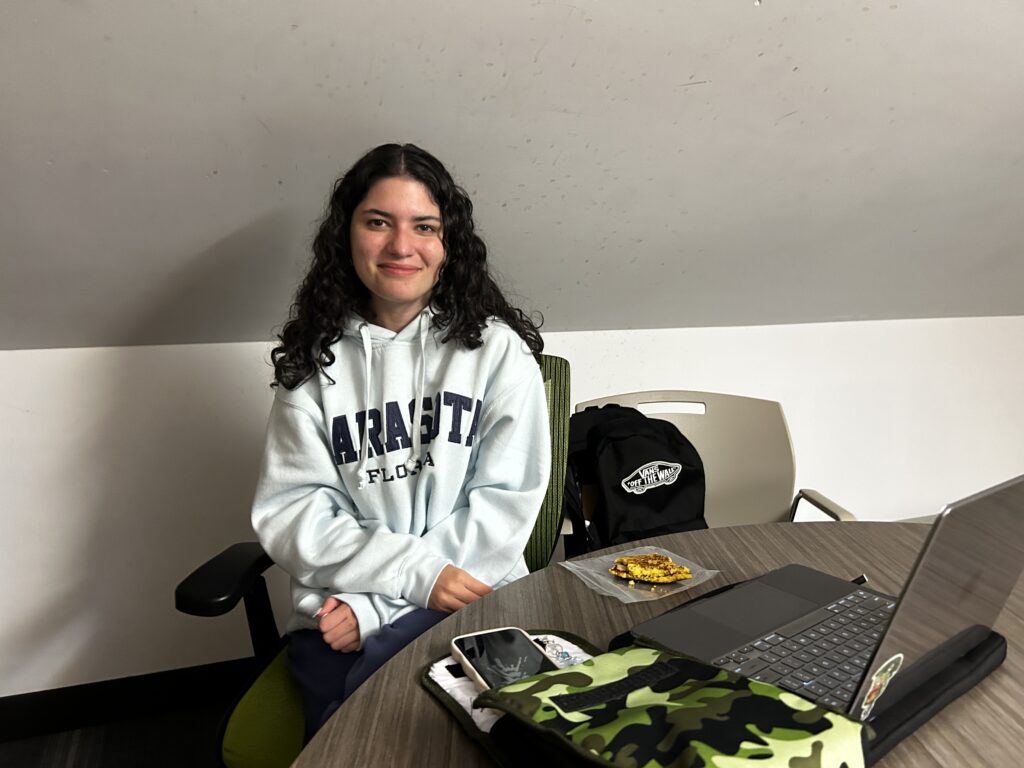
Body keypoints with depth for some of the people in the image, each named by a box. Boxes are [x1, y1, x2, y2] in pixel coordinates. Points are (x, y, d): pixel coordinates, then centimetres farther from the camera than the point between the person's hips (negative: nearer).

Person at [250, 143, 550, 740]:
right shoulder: (315, 358, 5)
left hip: (467, 597, -1)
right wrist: (413, 570, -14)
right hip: (335, 609, 2)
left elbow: (506, 503, -5)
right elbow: (287, 510, 1)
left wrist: (377, 604, -11)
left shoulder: (498, 350, -1)